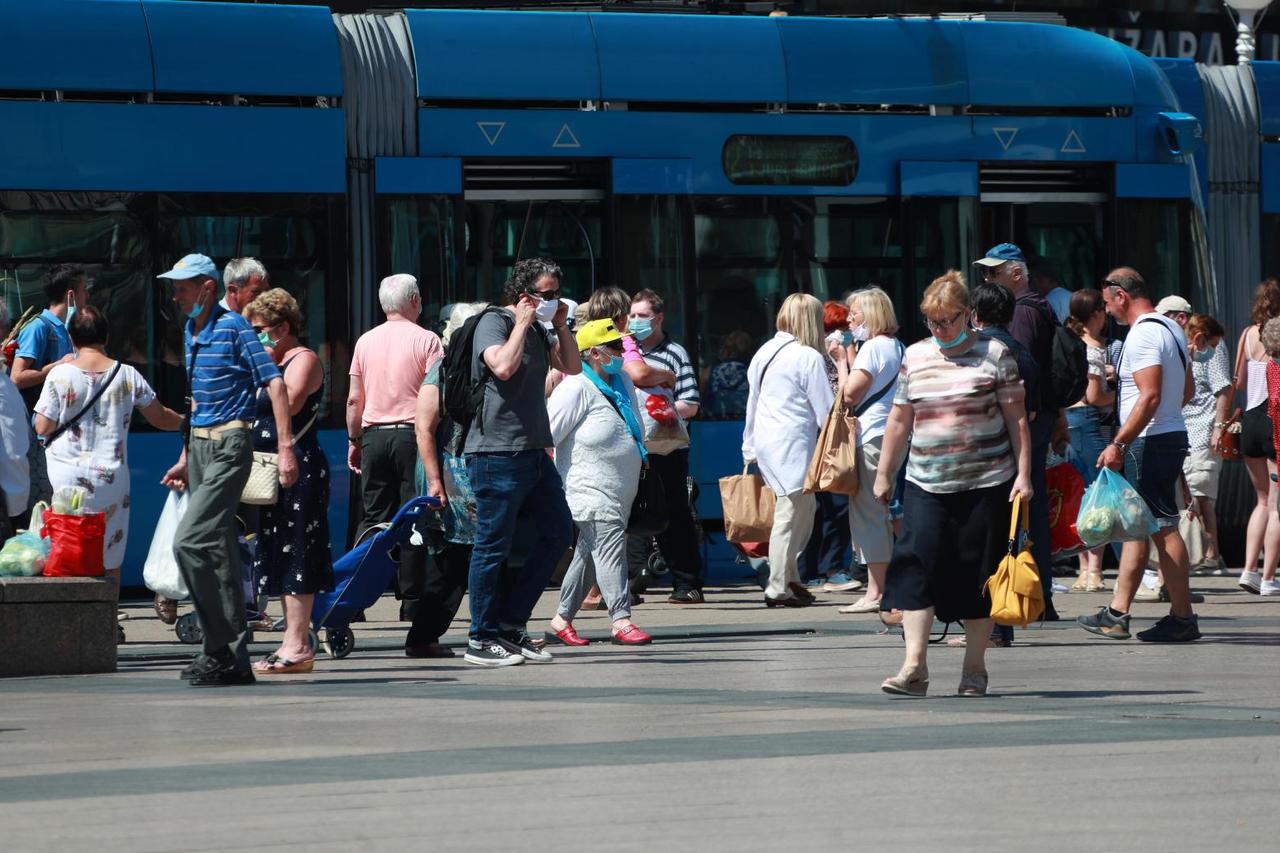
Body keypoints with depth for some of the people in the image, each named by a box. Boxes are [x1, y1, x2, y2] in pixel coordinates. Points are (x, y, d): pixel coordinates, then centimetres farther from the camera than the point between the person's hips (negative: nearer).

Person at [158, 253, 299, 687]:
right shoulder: (191, 330, 15)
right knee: (217, 551, 9)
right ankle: (233, 658, 13)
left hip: (229, 445, -9)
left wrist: (285, 448, -22)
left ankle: (222, 647, -14)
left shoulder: (233, 327, -11)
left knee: (191, 541, -18)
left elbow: (275, 384, -15)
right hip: (200, 445, 9)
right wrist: (186, 459, 24)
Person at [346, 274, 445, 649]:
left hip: (374, 435, 4)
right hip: (414, 434, -4)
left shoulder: (366, 341, 8)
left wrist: (354, 440, 20)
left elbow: (354, 399, 10)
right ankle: (414, 610, -3)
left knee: (372, 519, 10)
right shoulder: (426, 340, -5)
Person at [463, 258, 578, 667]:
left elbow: (572, 367, 20)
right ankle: (482, 640, 2)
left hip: (534, 450, 9)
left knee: (558, 532, 10)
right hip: (497, 452, -9)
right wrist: (523, 323, -16)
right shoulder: (494, 323, -9)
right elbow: (503, 365, -26)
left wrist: (560, 326, 9)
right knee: (494, 546, -4)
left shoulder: (537, 330, 17)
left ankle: (512, 623, 17)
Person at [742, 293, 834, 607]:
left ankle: (788, 577, 15)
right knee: (790, 515, -3)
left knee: (805, 507, 16)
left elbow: (752, 403, 18)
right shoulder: (809, 357, -10)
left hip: (765, 441, 8)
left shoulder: (765, 353, 12)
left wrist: (749, 449, 24)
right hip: (793, 444, -8)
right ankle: (778, 589, -1)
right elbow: (826, 411, -10)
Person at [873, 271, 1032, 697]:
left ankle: (974, 669, 12)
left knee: (978, 574, 1)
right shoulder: (915, 357, 11)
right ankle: (914, 666, -15)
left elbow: (1016, 419, 2)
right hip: (926, 485, 3)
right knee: (917, 566, -11)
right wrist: (883, 474, 17)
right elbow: (899, 420, 18)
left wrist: (1023, 473, -5)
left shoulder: (994, 354, 1)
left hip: (986, 484, -3)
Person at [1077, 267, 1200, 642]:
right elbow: (1187, 389, 22)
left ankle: (1182, 617, -6)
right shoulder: (1170, 328, 16)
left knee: (1163, 527, -7)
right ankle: (1117, 613, 18)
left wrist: (1118, 444, -24)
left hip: (1150, 440, -11)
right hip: (1172, 435, 11)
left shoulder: (1142, 335, -16)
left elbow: (1150, 396, -24)